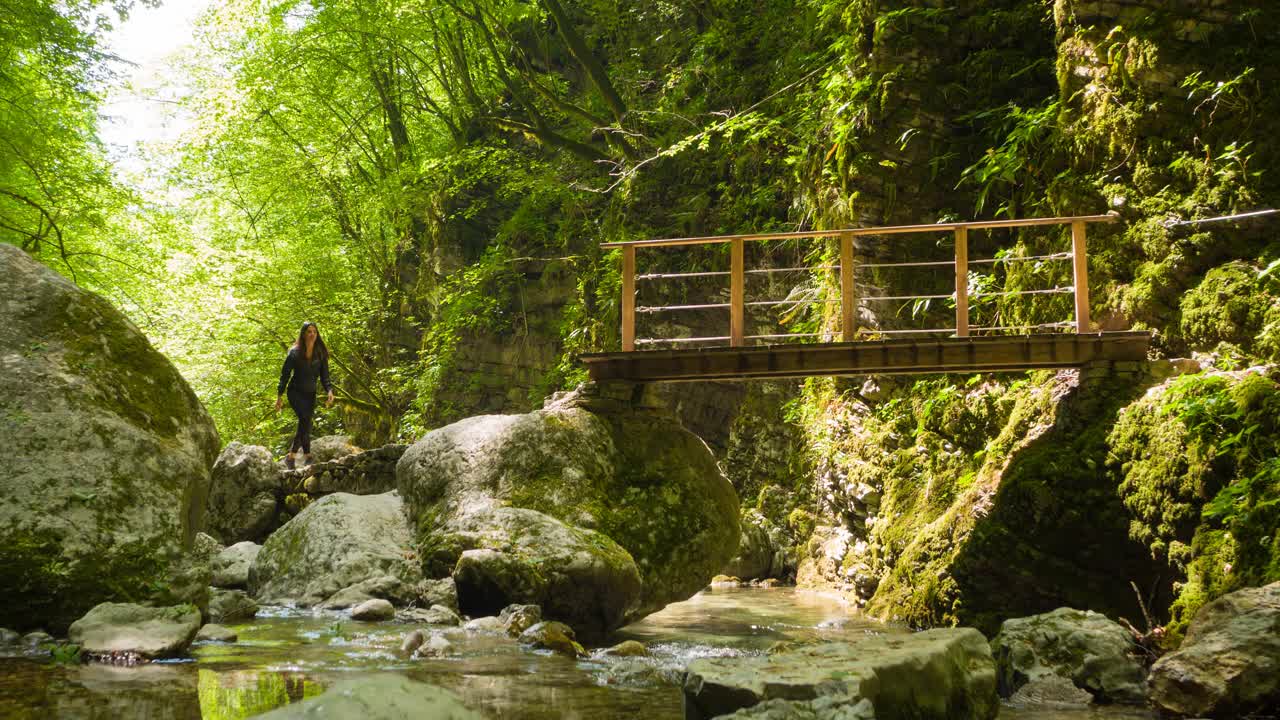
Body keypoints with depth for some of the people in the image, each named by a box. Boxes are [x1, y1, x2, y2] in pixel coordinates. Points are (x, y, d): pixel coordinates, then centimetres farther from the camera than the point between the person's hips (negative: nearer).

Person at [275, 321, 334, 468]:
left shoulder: (321, 354, 0)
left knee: (304, 425, 2)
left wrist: (329, 390, -17)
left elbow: (324, 376, 1)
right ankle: (307, 456, -21)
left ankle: (290, 457, 16)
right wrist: (279, 395, -7)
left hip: (310, 394, 4)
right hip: (295, 391, -4)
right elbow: (285, 374, -4)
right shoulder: (294, 352, -8)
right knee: (305, 419, -23)